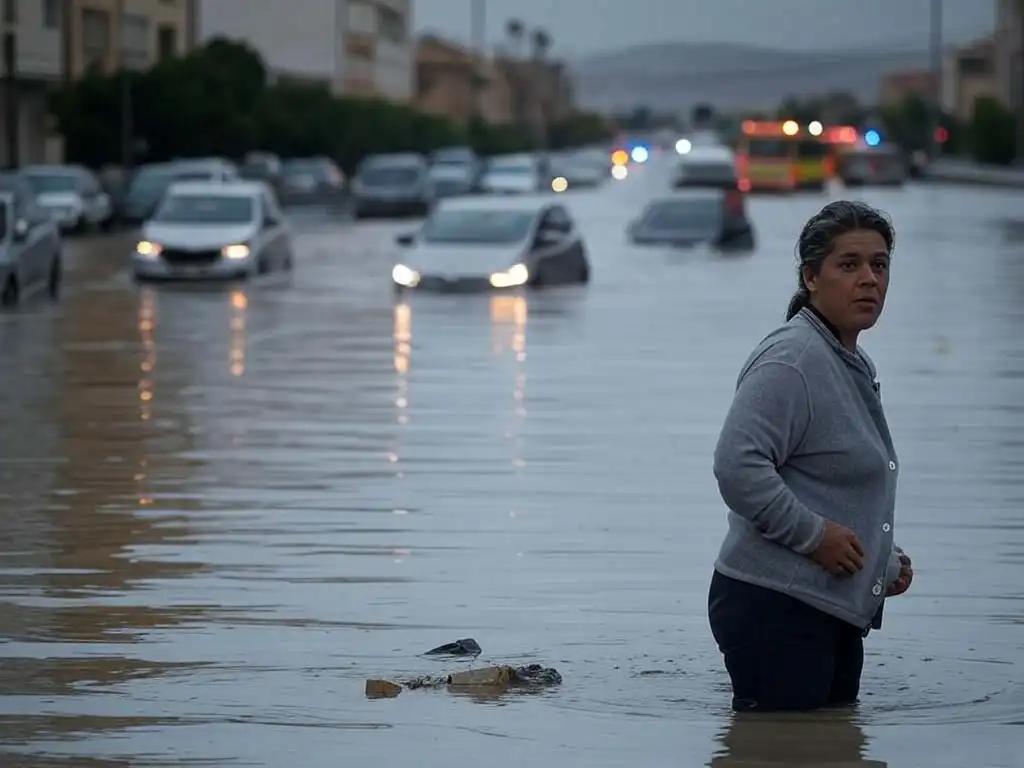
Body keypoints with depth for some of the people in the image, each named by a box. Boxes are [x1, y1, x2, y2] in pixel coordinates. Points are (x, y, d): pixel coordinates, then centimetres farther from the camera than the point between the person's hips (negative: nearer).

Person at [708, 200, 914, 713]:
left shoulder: (855, 366, 19)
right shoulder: (791, 360, -14)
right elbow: (737, 466, -26)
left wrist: (886, 559, 17)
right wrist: (814, 534, -21)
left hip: (836, 613, 10)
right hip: (775, 611, -10)